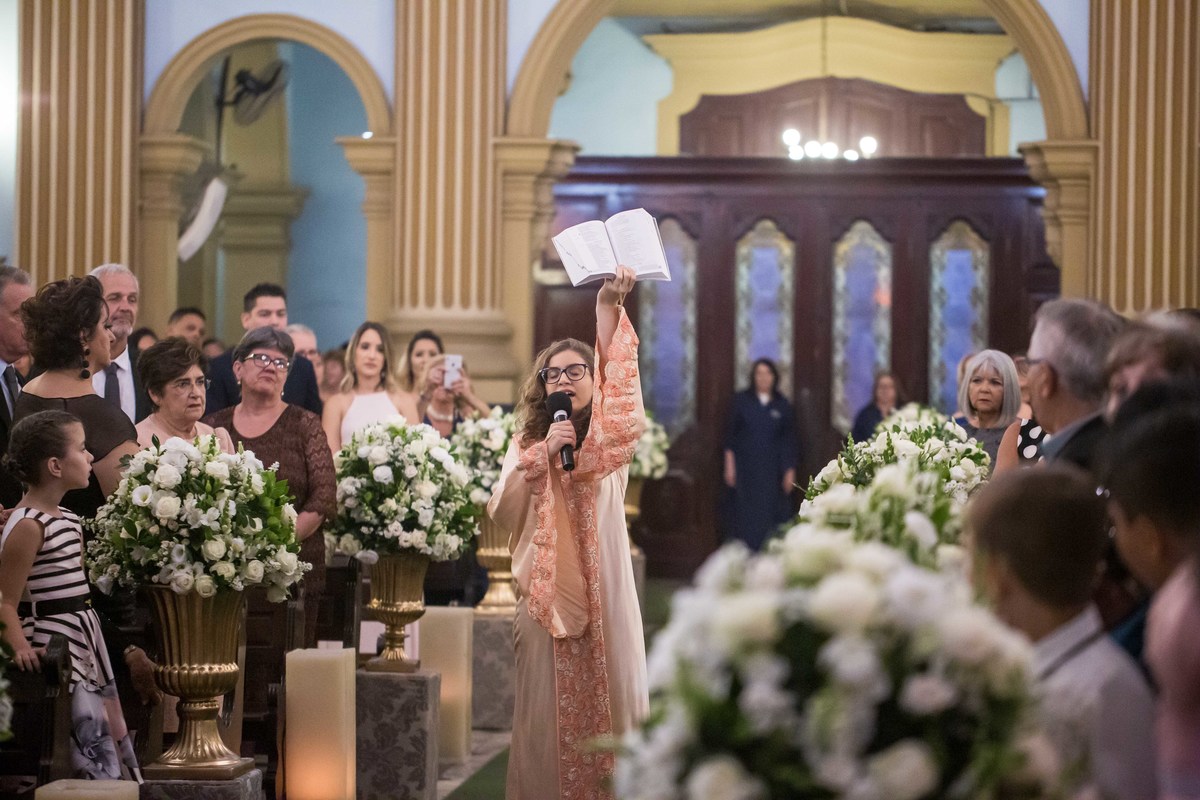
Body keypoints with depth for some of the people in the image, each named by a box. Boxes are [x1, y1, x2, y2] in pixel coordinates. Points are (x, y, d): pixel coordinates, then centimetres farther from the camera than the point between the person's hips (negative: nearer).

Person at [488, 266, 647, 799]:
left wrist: (609, 307, -25)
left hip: (605, 595, -1)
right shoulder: (527, 445, 9)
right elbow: (502, 514, -5)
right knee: (549, 713, 1)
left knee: (609, 705, 1)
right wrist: (543, 455, -14)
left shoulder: (611, 441, 4)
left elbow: (620, 388, -14)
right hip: (546, 596, 1)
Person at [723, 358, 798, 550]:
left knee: (771, 516, -2)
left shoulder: (783, 405, 5)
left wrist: (790, 471, -2)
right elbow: (730, 435, 2)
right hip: (746, 468, -1)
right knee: (747, 514, -3)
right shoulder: (741, 401, 3)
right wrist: (729, 466, -4)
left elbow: (789, 440, 5)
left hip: (772, 470, 1)